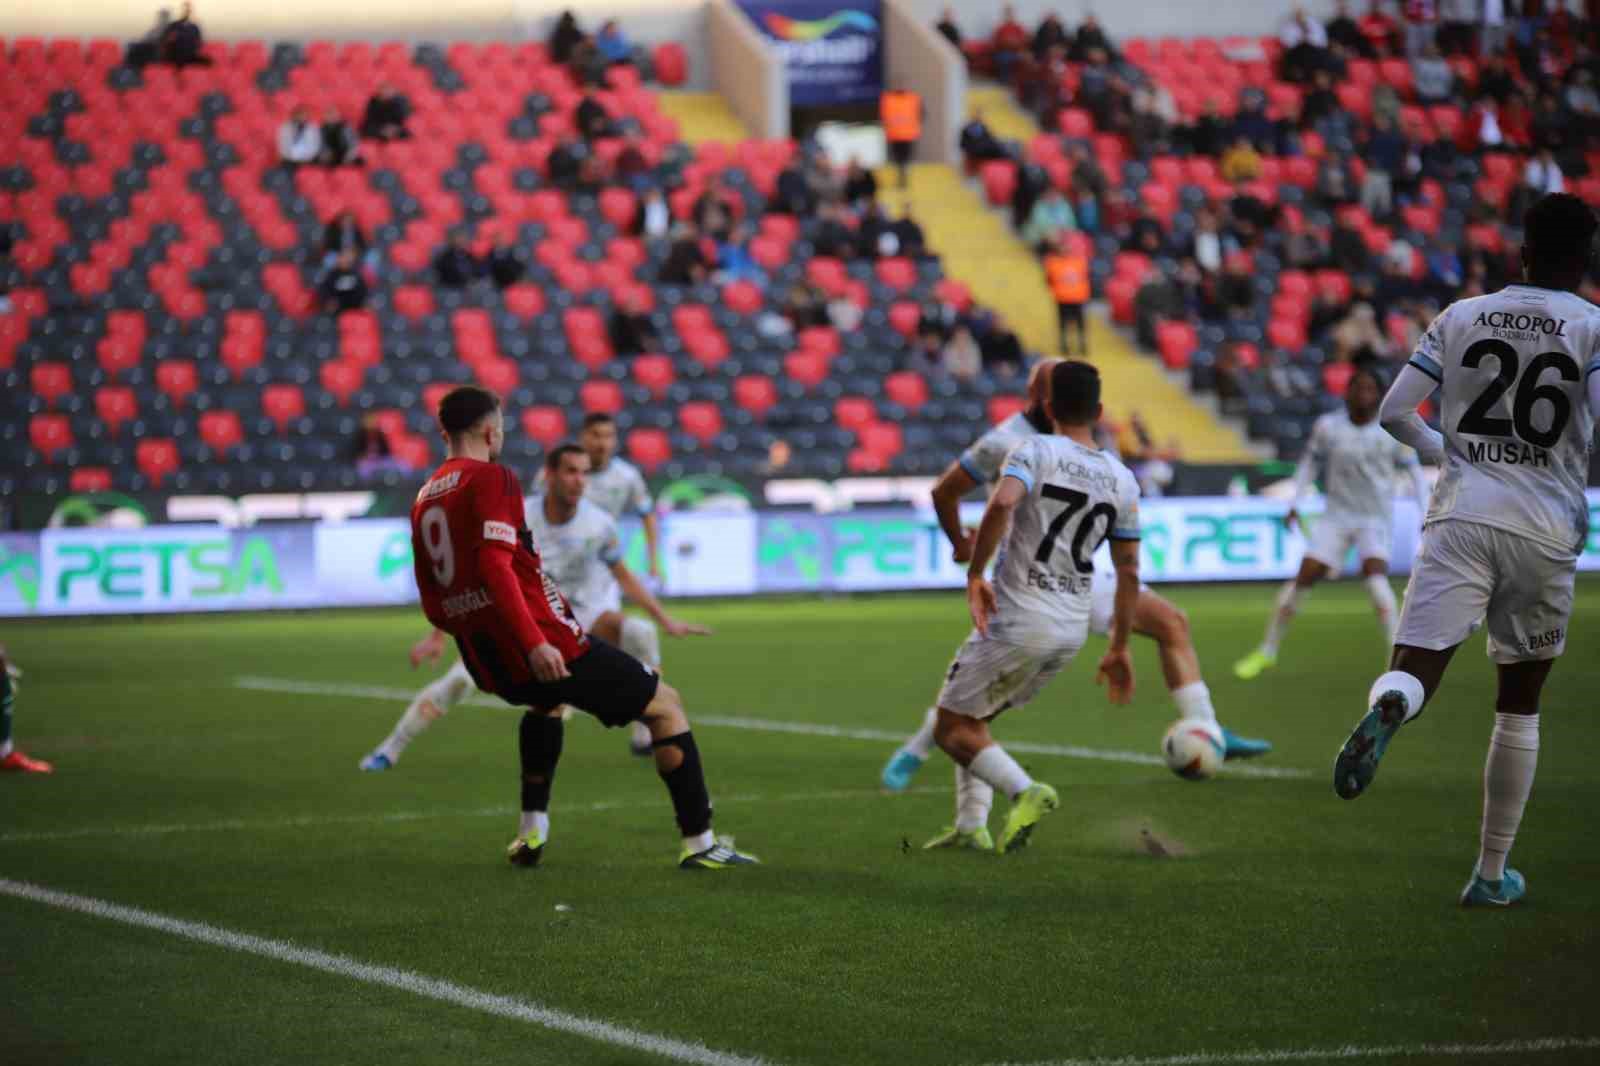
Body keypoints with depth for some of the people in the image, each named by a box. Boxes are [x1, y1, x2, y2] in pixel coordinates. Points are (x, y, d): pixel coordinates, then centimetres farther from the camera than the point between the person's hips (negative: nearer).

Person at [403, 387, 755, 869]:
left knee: (546, 699, 40)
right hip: (546, 646, -8)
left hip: (489, 664, 8)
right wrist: (533, 643, -30)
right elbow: (494, 565, -24)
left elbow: (435, 608, 18)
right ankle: (698, 842, 2)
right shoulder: (490, 479, -9)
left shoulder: (423, 500, 14)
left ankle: (531, 832, 28)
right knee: (666, 705, 6)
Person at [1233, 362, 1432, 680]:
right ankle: (1267, 651, 12)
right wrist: (1295, 504, 5)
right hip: (1336, 516, 2)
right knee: (1303, 578, -5)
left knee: (1374, 576, -26)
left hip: (1375, 519, -2)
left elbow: (1415, 472, 2)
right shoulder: (1328, 426, -4)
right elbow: (1309, 462, 11)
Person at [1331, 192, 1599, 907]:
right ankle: (1491, 875, 19)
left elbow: (1393, 413, 9)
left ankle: (1388, 706, -47)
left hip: (1461, 516, 1)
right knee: (1519, 705, 14)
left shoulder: (1462, 317, 9)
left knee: (1415, 669, -7)